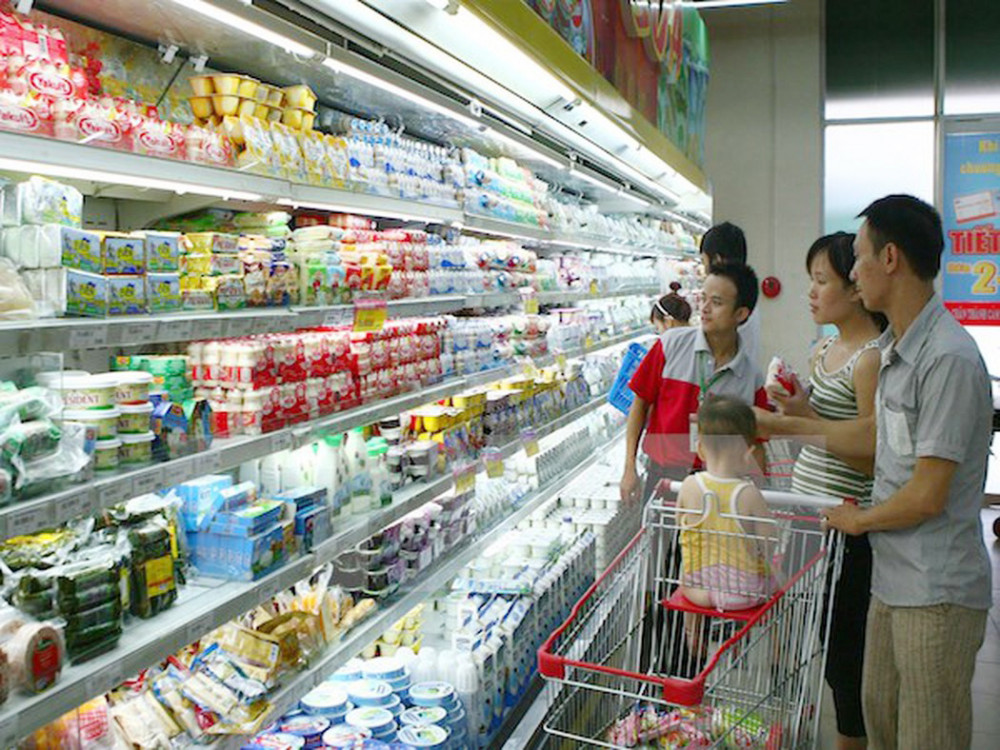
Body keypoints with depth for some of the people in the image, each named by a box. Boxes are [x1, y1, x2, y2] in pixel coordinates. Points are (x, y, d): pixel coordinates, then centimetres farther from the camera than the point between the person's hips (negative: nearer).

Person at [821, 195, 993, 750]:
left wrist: (859, 519, -5)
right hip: (893, 578, 9)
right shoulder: (894, 347, 8)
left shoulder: (947, 358, -23)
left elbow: (927, 496, -22)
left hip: (936, 593, -9)